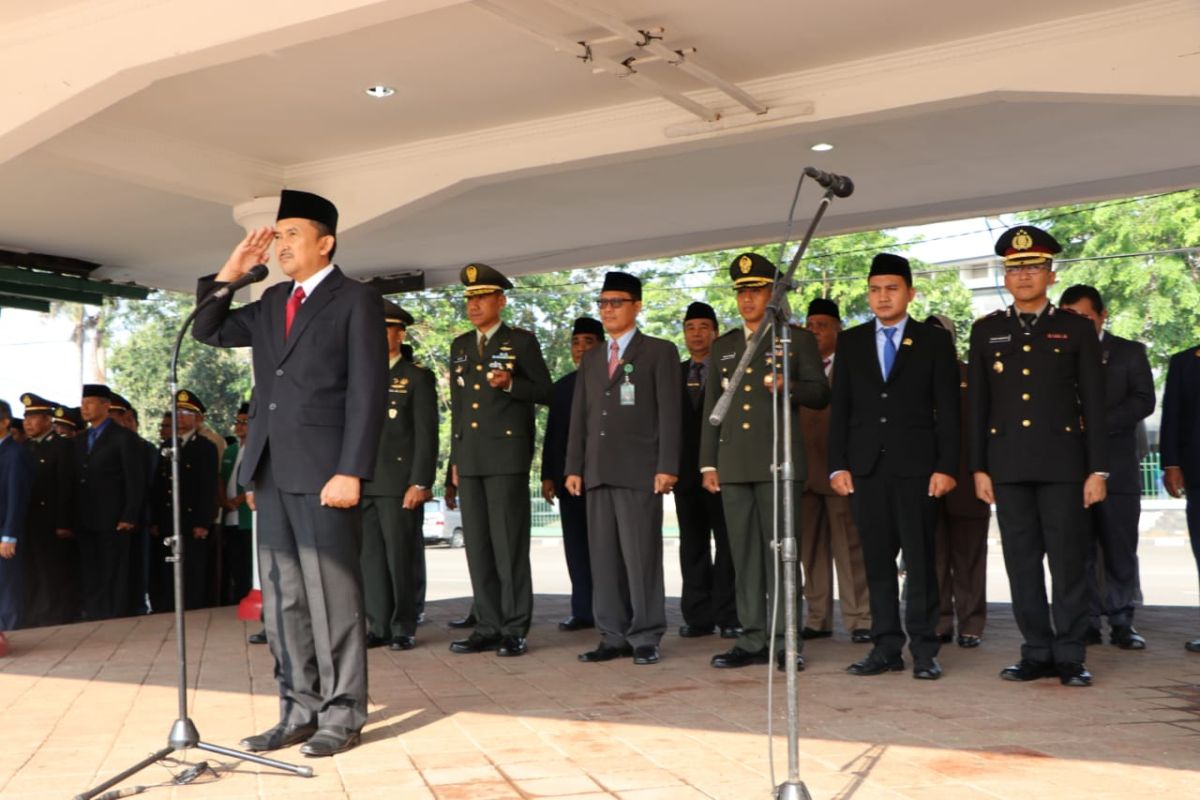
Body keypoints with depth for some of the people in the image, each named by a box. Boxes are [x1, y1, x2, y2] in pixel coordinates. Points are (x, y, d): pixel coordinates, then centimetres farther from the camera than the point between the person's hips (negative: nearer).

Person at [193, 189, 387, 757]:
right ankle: (299, 710, 17)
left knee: (332, 594, -1)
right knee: (282, 597, 9)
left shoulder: (356, 301, -4)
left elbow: (367, 393, -10)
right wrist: (229, 273, 9)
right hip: (272, 471, 7)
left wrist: (350, 472, -18)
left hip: (323, 471, -7)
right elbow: (207, 332, 23)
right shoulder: (272, 303, 17)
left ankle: (342, 715, 8)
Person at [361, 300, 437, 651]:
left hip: (400, 484, -5)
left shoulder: (418, 378, 2)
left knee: (401, 557, -1)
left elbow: (426, 434, -5)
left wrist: (419, 483, -12)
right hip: (363, 483, 5)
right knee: (371, 558, 5)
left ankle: (404, 628, 7)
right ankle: (378, 627, 12)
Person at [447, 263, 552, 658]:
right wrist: (456, 457, 17)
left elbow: (544, 392, 2)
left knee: (510, 543, -6)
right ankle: (489, 626, 12)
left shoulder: (522, 341, 2)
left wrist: (510, 384, -16)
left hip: (507, 454, -6)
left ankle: (515, 629, -1)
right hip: (469, 458, 6)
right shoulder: (460, 346, 18)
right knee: (478, 545, 5)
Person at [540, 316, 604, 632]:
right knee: (576, 545, 5)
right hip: (569, 475, 5)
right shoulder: (562, 386, 16)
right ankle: (583, 611, 10)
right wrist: (548, 475, 9)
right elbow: (552, 433, 16)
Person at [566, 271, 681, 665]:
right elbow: (579, 416, 17)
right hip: (598, 472, 5)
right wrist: (574, 467, 8)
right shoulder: (590, 358, 20)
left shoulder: (660, 352, 4)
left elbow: (669, 413, -3)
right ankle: (614, 636, 11)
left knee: (641, 555, -4)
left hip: (639, 471, -5)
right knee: (603, 557, 5)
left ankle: (646, 638, 3)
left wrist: (667, 467, -11)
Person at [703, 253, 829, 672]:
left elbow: (820, 394, 3)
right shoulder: (722, 346, 18)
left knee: (781, 552, -5)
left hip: (778, 460, -4)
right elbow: (711, 408, 17)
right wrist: (708, 463, 11)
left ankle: (785, 642, 0)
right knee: (745, 555, 5)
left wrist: (788, 388, -17)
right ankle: (752, 640, 10)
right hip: (734, 464, 4)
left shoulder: (798, 339, 7)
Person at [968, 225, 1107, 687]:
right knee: (1021, 562, 5)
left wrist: (1097, 469, -4)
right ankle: (1037, 652, 13)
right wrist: (978, 467, 3)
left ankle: (1070, 656, 9)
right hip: (1008, 464, 2)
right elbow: (977, 404, 9)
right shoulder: (986, 331, 10)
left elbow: (1094, 404, 2)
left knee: (1068, 561, 0)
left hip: (1062, 462, -2)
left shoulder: (1076, 329, 5)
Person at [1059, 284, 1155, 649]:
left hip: (1117, 466, -1)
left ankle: (1121, 622, 12)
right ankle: (1086, 623, 8)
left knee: (1120, 551, 3)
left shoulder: (1130, 352, 8)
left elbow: (1143, 400, -3)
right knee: (1079, 552, 1)